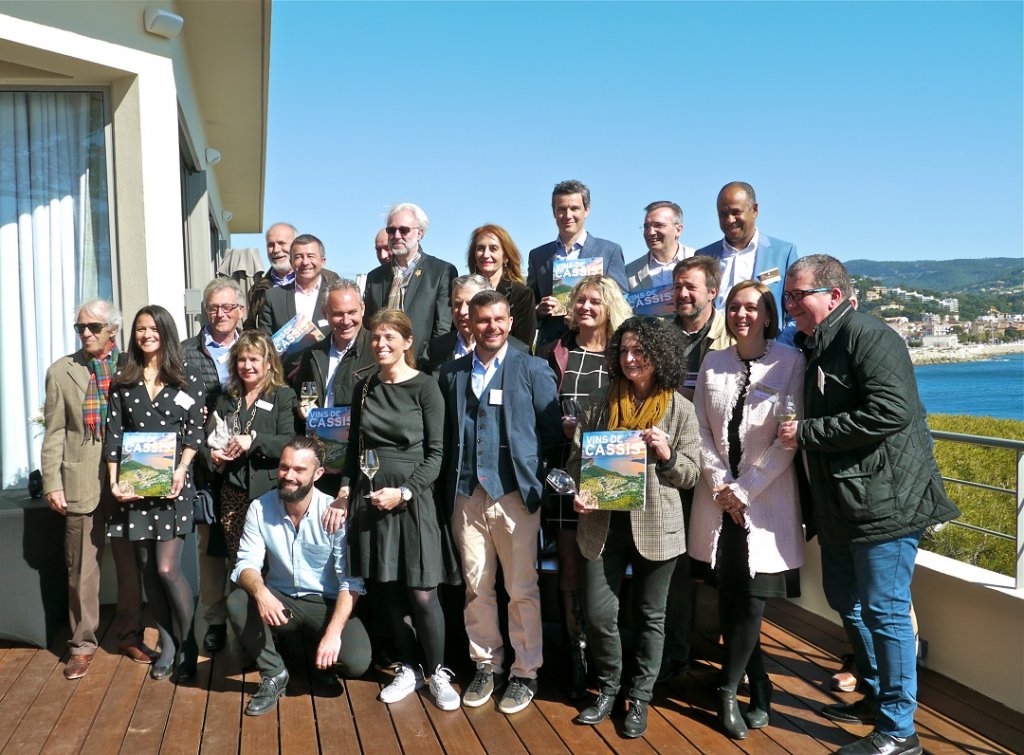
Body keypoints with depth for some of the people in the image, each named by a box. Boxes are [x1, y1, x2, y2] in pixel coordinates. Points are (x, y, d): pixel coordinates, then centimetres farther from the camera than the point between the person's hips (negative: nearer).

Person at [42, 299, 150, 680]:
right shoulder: (61, 371, 5)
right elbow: (55, 433, 3)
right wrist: (52, 484, -3)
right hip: (82, 482, 0)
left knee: (131, 564, 10)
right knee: (82, 569, 7)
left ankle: (130, 636, 25)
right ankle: (83, 643, 21)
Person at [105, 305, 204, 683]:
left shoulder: (187, 377, 2)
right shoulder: (122, 380, 8)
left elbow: (195, 430, -2)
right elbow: (113, 433, 5)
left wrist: (181, 469, -14)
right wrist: (114, 480, -5)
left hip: (171, 483, -3)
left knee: (167, 569, -8)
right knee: (147, 569, 8)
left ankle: (187, 647, 8)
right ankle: (167, 644, 20)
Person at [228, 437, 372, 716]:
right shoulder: (260, 508, -8)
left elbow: (351, 581, -17)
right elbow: (247, 564, -10)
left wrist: (333, 632, -29)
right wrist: (260, 591, -34)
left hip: (328, 603, -2)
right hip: (280, 601, 2)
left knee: (357, 663, -26)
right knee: (236, 603, -28)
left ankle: (319, 650, 11)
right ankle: (273, 674, -6)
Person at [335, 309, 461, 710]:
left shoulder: (424, 387, -5)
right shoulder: (364, 387, 9)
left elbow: (435, 453, -7)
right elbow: (355, 446, 15)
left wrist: (403, 492, -16)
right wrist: (346, 488, 2)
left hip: (412, 499, -4)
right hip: (369, 497, 4)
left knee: (421, 593, -4)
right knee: (385, 591, 8)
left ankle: (437, 673, 17)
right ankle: (409, 669, 25)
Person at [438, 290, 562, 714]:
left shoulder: (533, 370, 1)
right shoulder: (451, 374, 10)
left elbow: (552, 431, 1)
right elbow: (446, 433, 11)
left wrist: (533, 471, -4)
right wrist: (452, 480, 3)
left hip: (515, 494, -3)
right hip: (467, 495, 3)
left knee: (523, 590, 4)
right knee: (476, 587, 10)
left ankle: (525, 673, 18)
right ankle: (485, 666, 26)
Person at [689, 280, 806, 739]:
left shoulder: (791, 362, -6)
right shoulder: (712, 363, 7)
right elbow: (700, 428, 7)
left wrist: (744, 490, -11)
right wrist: (719, 484, -5)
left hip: (766, 501, -3)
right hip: (719, 501, 4)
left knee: (750, 599, -2)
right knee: (728, 600, 7)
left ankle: (728, 691, 18)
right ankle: (759, 689, 26)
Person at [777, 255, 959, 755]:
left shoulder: (868, 337, -14)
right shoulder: (810, 348, 14)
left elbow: (891, 411, -26)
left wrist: (807, 432, -21)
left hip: (884, 502, -10)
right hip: (838, 504, 10)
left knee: (884, 611, -3)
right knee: (846, 602, 19)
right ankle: (875, 697, 36)